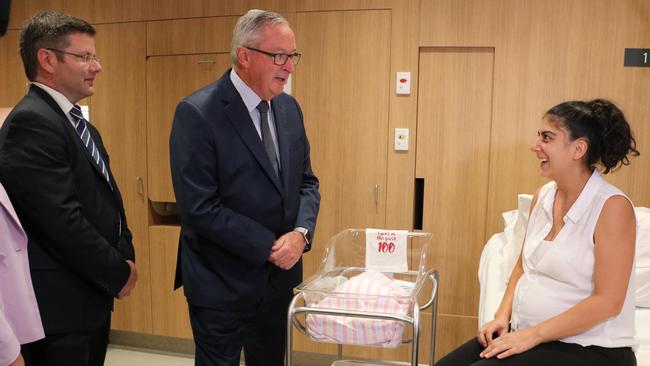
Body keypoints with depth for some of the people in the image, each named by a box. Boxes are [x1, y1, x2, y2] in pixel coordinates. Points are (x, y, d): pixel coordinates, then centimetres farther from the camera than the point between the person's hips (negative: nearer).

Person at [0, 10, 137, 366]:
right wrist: (119, 273, -14)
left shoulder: (75, 120, 12)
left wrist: (124, 254, 2)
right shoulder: (31, 122, -19)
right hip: (59, 303, -9)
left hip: (91, 295, 9)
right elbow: (62, 219, -24)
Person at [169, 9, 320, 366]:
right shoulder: (197, 113, -17)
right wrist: (267, 247, -19)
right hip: (221, 282, -6)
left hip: (279, 275, 6)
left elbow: (306, 182, 8)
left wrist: (301, 233, -11)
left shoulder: (289, 108, 4)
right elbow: (199, 208, -21)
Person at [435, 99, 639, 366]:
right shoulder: (543, 196, 5)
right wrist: (502, 316, 0)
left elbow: (608, 301, -18)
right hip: (526, 334, 6)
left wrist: (534, 334, -19)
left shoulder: (612, 206, -15)